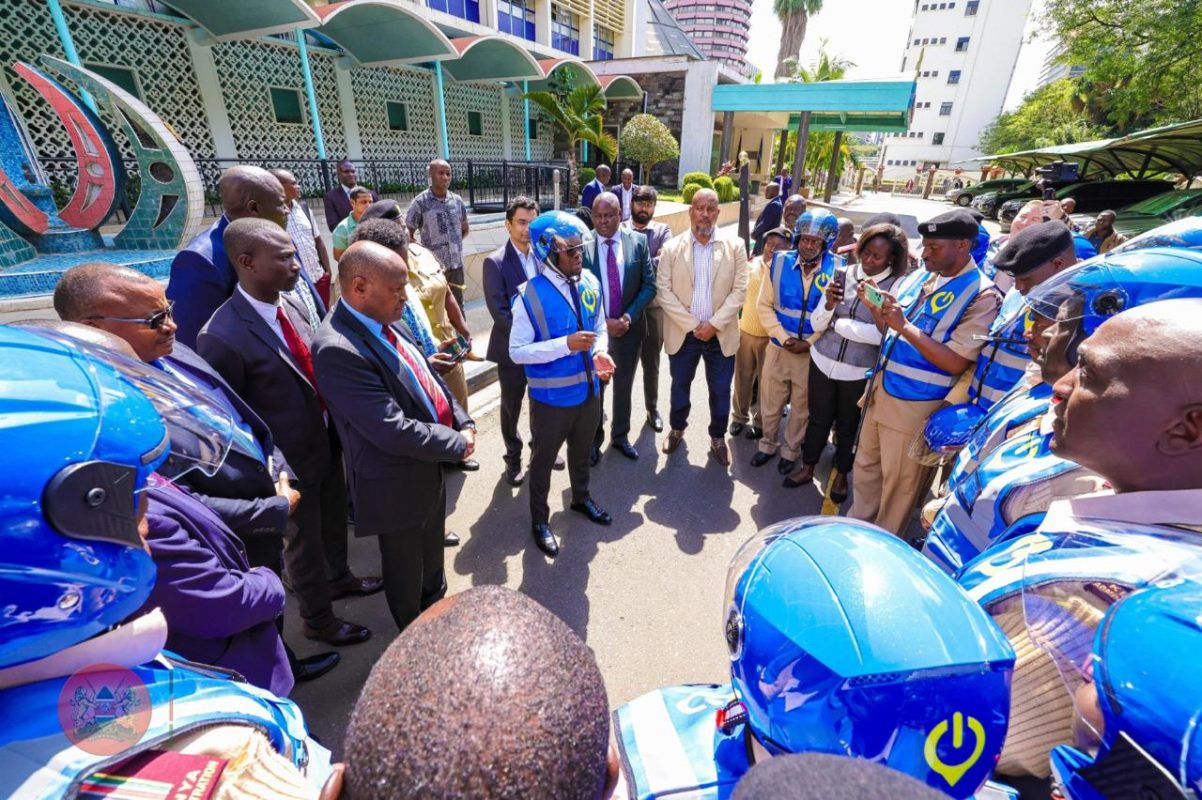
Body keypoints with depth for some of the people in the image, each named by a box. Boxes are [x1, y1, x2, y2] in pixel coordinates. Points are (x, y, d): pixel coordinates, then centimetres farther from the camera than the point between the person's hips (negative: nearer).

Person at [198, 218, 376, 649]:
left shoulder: (292, 305, -3)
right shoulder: (223, 337, -26)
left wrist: (337, 429, 10)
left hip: (328, 444, 7)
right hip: (290, 462, -6)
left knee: (334, 522, 27)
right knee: (304, 543, 16)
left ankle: (340, 577, 55)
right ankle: (318, 619, 41)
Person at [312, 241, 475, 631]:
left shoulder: (383, 322, -2)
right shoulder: (338, 349, -30)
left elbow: (428, 378, 8)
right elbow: (393, 431, -31)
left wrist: (463, 422, -4)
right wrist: (457, 444, -18)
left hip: (429, 468, 9)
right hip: (397, 485, -8)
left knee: (433, 558, 29)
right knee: (406, 574, 18)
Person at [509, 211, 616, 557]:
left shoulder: (590, 283, -3)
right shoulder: (531, 296, -20)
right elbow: (517, 352, -18)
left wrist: (601, 353, -13)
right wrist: (566, 344, -29)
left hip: (589, 389, 6)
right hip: (551, 397, -5)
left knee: (581, 451, 26)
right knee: (543, 459, 15)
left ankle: (581, 498, 53)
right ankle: (539, 520, 37)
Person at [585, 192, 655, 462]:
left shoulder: (638, 242, -4)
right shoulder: (583, 246, -10)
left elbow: (649, 286, -4)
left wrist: (629, 317, -15)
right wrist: (602, 321, -17)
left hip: (630, 328, 2)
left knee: (624, 387, 16)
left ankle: (620, 436, 35)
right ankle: (594, 439, 32)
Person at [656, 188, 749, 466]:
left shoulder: (735, 246, -2)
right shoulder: (671, 247, -3)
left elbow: (739, 291, -6)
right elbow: (664, 291, -8)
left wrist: (713, 324, -15)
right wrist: (692, 325, -14)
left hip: (721, 334, 0)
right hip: (682, 333, 0)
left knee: (721, 390, 10)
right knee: (680, 385, 16)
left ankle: (718, 439, 31)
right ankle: (677, 429, 40)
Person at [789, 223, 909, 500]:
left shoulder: (897, 286, -13)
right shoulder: (843, 275, -3)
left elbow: (882, 334, -22)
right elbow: (816, 324, -2)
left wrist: (838, 323, -13)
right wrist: (829, 304, -22)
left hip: (859, 371, -2)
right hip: (822, 361, 3)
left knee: (847, 425, 17)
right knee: (818, 419, 17)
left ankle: (841, 474, 38)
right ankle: (807, 467, 37)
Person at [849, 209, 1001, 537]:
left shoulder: (981, 296, -15)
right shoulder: (919, 276, 5)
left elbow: (955, 363, -22)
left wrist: (905, 326, -26)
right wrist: (873, 305, -6)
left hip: (915, 403, -7)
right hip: (880, 388, 7)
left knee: (898, 483, 10)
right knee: (865, 465, 20)